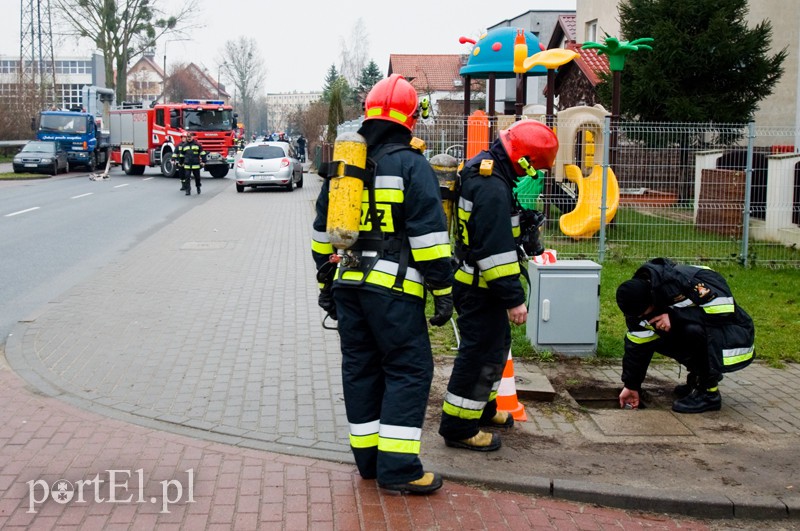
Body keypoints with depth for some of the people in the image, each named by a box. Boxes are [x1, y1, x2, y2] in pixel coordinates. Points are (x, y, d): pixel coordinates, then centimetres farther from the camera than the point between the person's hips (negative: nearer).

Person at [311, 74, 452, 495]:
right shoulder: (411, 165, -6)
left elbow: (324, 231, 19)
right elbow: (428, 235, -11)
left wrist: (326, 281, 27)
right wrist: (443, 290, -7)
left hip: (348, 284, 7)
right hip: (393, 288, -7)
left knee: (360, 369, 13)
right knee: (409, 370, -1)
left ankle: (369, 459, 20)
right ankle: (398, 469, -3)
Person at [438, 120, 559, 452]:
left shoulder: (483, 168, 8)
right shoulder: (493, 189, -26)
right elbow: (495, 248, -28)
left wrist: (526, 224, 11)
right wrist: (513, 298, -25)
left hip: (475, 281, 11)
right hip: (478, 287, -11)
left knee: (497, 342, 23)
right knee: (481, 352, -3)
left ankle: (482, 408, 38)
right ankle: (459, 427, 6)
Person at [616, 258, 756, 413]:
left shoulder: (683, 282, -32)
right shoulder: (638, 302, -9)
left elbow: (724, 307, -35)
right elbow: (637, 344, 0)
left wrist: (674, 317, -33)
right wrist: (631, 385, 4)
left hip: (736, 337, -8)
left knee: (694, 329, -35)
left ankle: (709, 392, -16)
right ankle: (697, 378, 10)